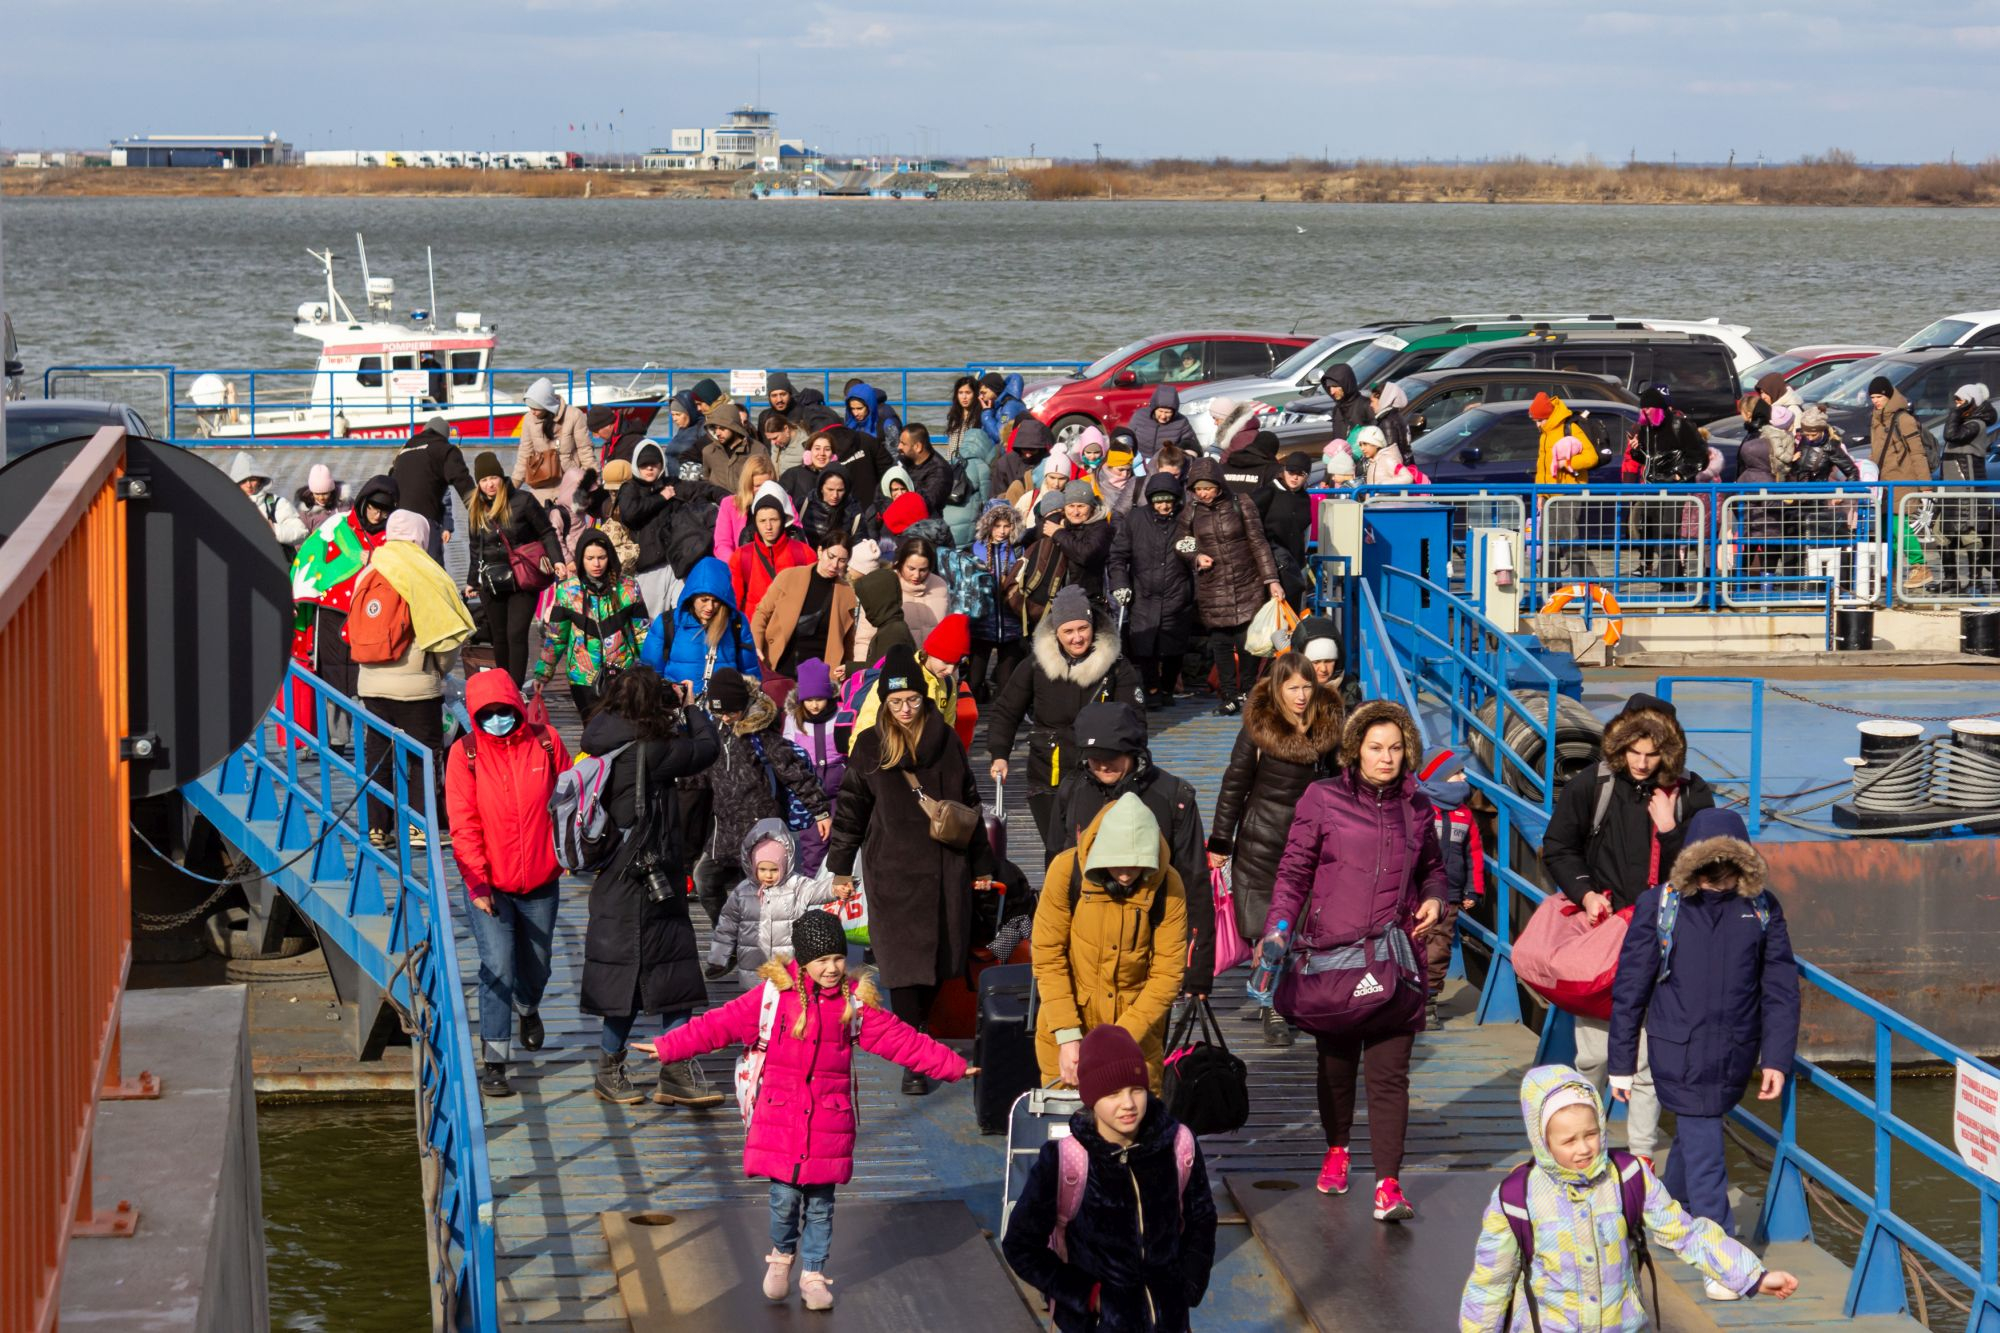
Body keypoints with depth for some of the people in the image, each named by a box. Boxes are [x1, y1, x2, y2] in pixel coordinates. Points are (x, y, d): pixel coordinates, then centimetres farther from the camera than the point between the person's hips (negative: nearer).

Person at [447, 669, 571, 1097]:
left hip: (540, 880, 3)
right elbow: (463, 823, -8)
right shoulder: (465, 753, -8)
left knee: (536, 964, 19)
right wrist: (476, 882, -14)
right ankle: (493, 1062, -7)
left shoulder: (546, 742, -3)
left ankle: (528, 1008, 54)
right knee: (498, 967, -14)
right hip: (490, 884, -3)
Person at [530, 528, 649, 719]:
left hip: (624, 673, 0)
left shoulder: (628, 587, 0)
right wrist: (543, 673, 5)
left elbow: (641, 631, 6)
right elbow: (555, 635, 6)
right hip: (584, 677, 0)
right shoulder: (567, 590, 0)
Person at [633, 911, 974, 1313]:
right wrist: (668, 1047, -7)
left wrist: (951, 1065, 4)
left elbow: (899, 1038, 6)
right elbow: (721, 1024, -4)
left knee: (820, 1203, 7)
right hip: (779, 1116, -2)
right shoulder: (772, 995, -4)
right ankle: (782, 1256, 27)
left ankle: (813, 1275, 23)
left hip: (829, 1119, 2)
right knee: (785, 1197, -3)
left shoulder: (855, 1002, 3)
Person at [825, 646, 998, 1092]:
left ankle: (917, 1032, 28)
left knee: (940, 956, 7)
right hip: (893, 871, -3)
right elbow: (849, 808, 6)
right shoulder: (870, 746, 0)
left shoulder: (945, 741, 5)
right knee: (905, 963, -9)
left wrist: (981, 863, 15)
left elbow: (969, 804, 13)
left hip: (946, 869, 3)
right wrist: (841, 868, 4)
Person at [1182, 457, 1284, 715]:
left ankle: (1247, 693, 15)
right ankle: (1229, 697, 10)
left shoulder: (1241, 505, -2)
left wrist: (1271, 580, -7)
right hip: (1212, 591, 2)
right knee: (1220, 644, 1)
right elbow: (1183, 548, 17)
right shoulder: (1190, 514, 5)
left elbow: (1258, 543, -2)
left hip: (1247, 587, -2)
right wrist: (1197, 557, -6)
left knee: (1247, 642, -1)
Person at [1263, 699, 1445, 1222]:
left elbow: (1431, 866, 26)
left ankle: (1388, 1184, -9)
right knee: (1336, 1063, 11)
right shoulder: (1323, 799, 1)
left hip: (1395, 957, 1)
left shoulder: (1416, 807, 11)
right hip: (1330, 951, -1)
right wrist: (1278, 929, -9)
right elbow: (1294, 870, 3)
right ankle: (1336, 1150, 37)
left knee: (1389, 1071, -7)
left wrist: (1434, 899, 5)